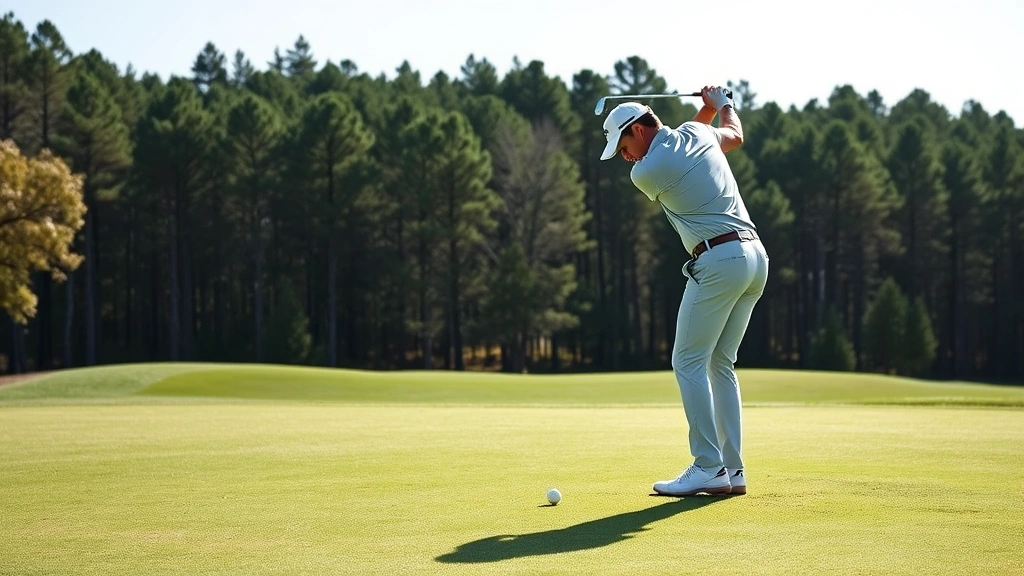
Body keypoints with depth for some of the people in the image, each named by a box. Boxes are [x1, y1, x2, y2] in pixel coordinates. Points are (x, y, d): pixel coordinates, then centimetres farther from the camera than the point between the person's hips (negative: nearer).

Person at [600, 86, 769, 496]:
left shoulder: (644, 173, -6)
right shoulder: (697, 133, 12)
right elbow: (735, 134, 35)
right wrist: (721, 103, 54)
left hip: (718, 261, -9)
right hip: (756, 256, 9)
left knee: (689, 363, -3)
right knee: (720, 364, 12)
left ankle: (708, 468, -9)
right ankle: (732, 470, 10)